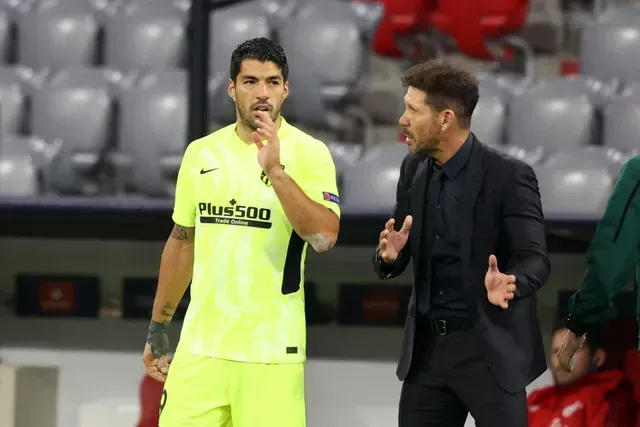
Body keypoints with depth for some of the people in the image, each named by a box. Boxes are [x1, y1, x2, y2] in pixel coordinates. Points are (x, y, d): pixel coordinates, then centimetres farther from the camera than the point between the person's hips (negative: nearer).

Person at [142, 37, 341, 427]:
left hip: (271, 349, -4)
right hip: (200, 344, 4)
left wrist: (275, 170, -23)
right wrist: (158, 328, 18)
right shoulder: (201, 153, 9)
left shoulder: (308, 153, -4)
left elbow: (324, 236, -18)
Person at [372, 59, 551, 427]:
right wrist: (389, 254, -14)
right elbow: (394, 261, 10)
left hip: (490, 349, -6)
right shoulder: (414, 169, 6)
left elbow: (535, 259, -15)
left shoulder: (509, 176, -13)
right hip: (426, 347, 6)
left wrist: (509, 284, -37)